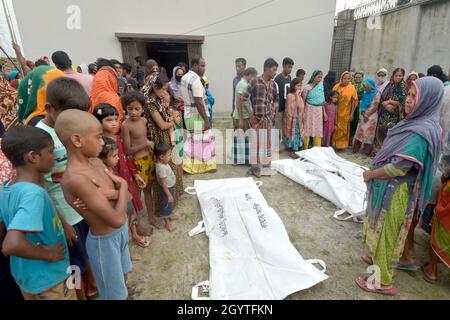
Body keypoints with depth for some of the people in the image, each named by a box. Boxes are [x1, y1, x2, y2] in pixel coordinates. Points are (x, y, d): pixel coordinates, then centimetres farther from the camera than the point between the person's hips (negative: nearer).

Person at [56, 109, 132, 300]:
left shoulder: (96, 162, -4)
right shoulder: (75, 178, -30)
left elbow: (127, 197, -2)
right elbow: (117, 219, -32)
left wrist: (106, 194, -23)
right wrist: (122, 186, -17)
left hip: (120, 232, 8)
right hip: (104, 241, -7)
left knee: (122, 276, 30)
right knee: (114, 295, 16)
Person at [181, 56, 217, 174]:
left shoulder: (184, 77, 11)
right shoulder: (196, 79, -20)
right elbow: (199, 103, -24)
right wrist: (206, 120, -22)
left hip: (188, 114, 9)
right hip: (197, 116, -9)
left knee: (191, 140, 16)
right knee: (203, 141, 2)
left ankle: (189, 165, 24)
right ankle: (204, 166, 12)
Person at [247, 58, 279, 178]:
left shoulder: (273, 84, 6)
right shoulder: (254, 82, -10)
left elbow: (276, 99, 21)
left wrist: (274, 112, 10)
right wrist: (250, 114, -12)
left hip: (268, 118, 5)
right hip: (257, 118, -5)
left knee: (267, 142, 12)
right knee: (256, 142, 1)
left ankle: (266, 165, 26)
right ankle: (256, 167, 13)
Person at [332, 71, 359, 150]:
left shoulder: (352, 88, -7)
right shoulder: (337, 86, 0)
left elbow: (354, 101, -6)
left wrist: (352, 114, -9)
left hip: (345, 113, -2)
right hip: (335, 112, 2)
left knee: (343, 129, 10)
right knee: (334, 128, 9)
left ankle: (341, 145, 23)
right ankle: (333, 143, 24)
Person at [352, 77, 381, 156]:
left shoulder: (376, 94, -9)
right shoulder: (366, 93, 10)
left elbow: (375, 107, -13)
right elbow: (362, 105, 7)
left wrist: (367, 115, -14)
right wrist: (363, 114, -8)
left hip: (371, 116, -5)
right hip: (363, 116, 6)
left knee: (368, 133, 0)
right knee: (360, 132, 7)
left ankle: (367, 152, 9)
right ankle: (355, 149, 14)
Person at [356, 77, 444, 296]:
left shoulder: (422, 131, -24)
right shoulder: (416, 122, 5)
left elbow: (399, 167, -26)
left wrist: (370, 174, -11)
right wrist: (373, 172, 5)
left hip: (396, 191, -9)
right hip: (388, 188, 9)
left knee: (386, 231, 5)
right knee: (382, 229, 25)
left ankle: (384, 282, 23)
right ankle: (380, 259, 47)